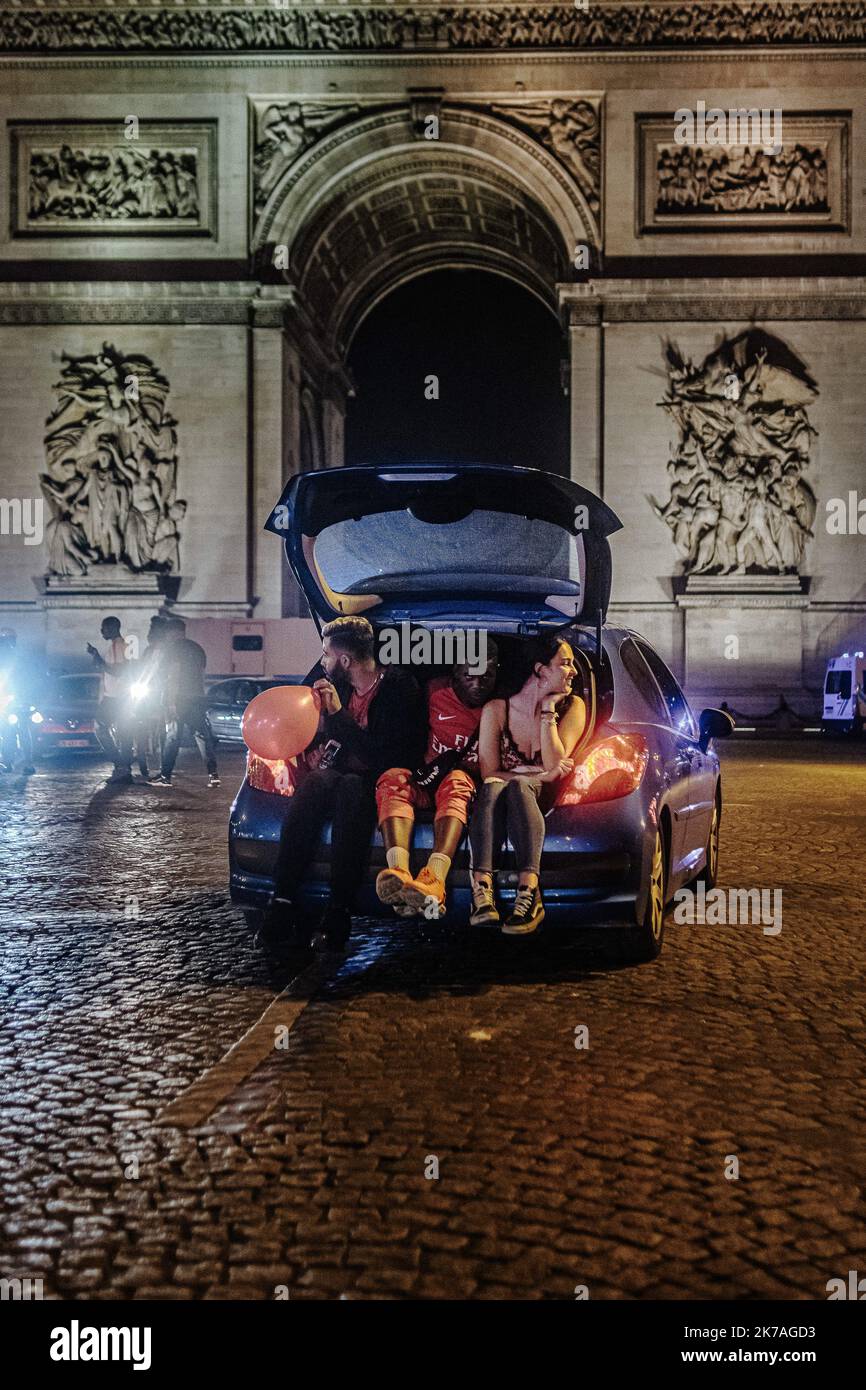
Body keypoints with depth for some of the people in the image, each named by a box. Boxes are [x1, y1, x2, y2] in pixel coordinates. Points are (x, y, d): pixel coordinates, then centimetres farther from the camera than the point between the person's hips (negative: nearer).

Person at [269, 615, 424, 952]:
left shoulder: (400, 687, -8)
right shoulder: (338, 686, 11)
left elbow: (388, 757, -17)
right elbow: (326, 735, 25)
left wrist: (339, 714, -17)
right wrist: (319, 749, 1)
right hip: (341, 775, 5)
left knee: (350, 788, -37)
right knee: (314, 782, -29)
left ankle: (338, 913, -39)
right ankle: (282, 901, -34)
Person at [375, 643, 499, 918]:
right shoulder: (436, 692, 5)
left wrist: (454, 765, -12)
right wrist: (427, 767, -8)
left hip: (469, 783, -1)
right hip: (425, 781, 2)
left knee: (456, 781, -37)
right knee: (393, 779, -31)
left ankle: (433, 880, -59)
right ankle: (399, 875, -55)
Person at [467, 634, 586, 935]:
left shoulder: (572, 706, 3)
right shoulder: (497, 709, 1)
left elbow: (555, 765, -8)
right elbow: (489, 773, -4)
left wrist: (548, 711, -10)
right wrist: (540, 774, -13)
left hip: (544, 803, 0)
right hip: (497, 806, 1)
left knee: (517, 786, -35)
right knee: (492, 787, -35)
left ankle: (529, 892, -54)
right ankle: (481, 890, -52)